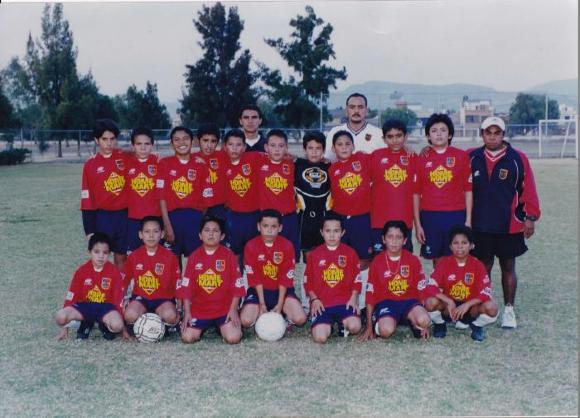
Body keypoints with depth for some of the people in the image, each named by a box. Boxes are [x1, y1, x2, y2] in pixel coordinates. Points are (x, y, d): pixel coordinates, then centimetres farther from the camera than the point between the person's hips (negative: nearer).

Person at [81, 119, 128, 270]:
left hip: (123, 215, 2)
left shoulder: (124, 157, 1)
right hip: (102, 217, -2)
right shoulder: (90, 165, -4)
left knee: (121, 257, 12)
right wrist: (89, 230, -5)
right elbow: (87, 199, -3)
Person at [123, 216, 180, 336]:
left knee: (170, 315, -33)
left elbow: (177, 285, 1)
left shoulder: (170, 256, -3)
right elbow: (124, 282, 12)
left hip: (163, 298, -1)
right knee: (130, 315, -31)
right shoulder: (133, 256, 2)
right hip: (140, 298, 1)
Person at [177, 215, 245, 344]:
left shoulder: (229, 256, -1)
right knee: (187, 337, -15)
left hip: (224, 308, -1)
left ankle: (221, 327, 14)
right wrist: (187, 312, -3)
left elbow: (237, 285, -1)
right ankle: (204, 327, 18)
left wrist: (233, 309, -7)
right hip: (199, 308, 1)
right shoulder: (194, 257, 3)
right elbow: (185, 286, 3)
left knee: (233, 338, -19)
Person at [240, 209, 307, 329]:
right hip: (259, 290, 0)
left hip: (282, 289, 0)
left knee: (300, 319, -20)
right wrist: (262, 304, -15)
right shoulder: (251, 246, -11)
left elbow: (286, 277, -11)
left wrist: (280, 305, -16)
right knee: (246, 321, -22)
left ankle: (282, 314, 11)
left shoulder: (287, 246, -11)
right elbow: (254, 278, -11)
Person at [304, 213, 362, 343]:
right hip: (321, 304, 0)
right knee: (319, 337, -22)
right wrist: (314, 299, -4)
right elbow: (308, 281, 9)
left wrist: (353, 298, -6)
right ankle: (328, 325, 13)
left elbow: (357, 280, 8)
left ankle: (342, 324, 7)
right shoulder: (314, 254, 6)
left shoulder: (350, 253, 6)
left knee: (355, 327, -28)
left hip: (344, 302, 0)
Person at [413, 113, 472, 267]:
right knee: (436, 260, 8)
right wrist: (417, 224, 1)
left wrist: (468, 219, -3)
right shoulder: (422, 158, 4)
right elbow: (416, 193, 5)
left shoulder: (462, 156, 2)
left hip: (456, 216, -1)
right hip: (430, 217, 1)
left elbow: (468, 190, 3)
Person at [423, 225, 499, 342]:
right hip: (448, 307, 0)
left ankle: (477, 326, 4)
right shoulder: (444, 263, -7)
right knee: (430, 302, -32)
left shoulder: (478, 265, -7)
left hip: (470, 307, 0)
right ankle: (440, 324, 3)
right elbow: (431, 287, -16)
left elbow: (485, 293, -14)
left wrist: (467, 305, -28)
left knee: (491, 308, -31)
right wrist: (449, 302, -28)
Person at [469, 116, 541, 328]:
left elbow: (528, 189, -2)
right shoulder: (471, 158, 1)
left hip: (510, 226, -1)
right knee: (483, 267, 8)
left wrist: (530, 217, -3)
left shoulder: (518, 158, -4)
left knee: (508, 267, 9)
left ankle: (509, 310, 18)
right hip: (480, 226, 1)